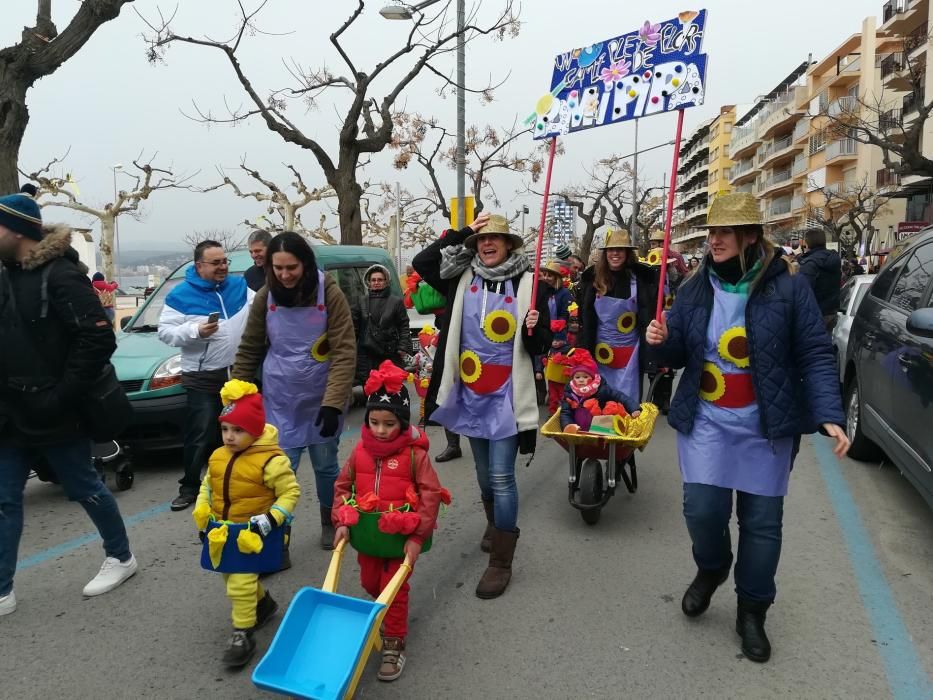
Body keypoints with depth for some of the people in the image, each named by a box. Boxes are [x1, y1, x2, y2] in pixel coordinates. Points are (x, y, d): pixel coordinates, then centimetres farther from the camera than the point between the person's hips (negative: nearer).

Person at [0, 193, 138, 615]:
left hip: (54, 416, -8)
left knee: (84, 489, 8)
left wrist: (61, 396, -20)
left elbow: (98, 340, -23)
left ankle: (121, 557, 29)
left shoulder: (61, 276, -16)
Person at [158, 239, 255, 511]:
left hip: (238, 373, 4)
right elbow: (165, 332, -7)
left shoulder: (239, 286, 7)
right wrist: (196, 331, -22)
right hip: (202, 378, -4)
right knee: (201, 435, -2)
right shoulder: (181, 295, -5)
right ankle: (189, 487, 12)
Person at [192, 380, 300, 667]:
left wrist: (271, 519, -24)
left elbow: (291, 492, -16)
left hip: (253, 533, -8)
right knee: (232, 577, 22)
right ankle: (263, 602, 47)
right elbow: (207, 487, 14)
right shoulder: (217, 457, 0)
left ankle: (243, 635, 8)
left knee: (240, 582, -9)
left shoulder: (271, 460, -21)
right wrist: (202, 517, 6)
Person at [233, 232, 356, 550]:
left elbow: (344, 351, -16)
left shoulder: (329, 293, -13)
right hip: (279, 400, 1)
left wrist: (333, 402, -23)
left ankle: (330, 523, 36)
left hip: (321, 398, -1)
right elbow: (249, 350, 5)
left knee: (325, 464, 13)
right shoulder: (266, 297, -4)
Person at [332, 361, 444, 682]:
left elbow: (431, 495, -17)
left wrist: (417, 536, -18)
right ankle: (388, 615, 52)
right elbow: (342, 485, 3)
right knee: (370, 583, 21)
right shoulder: (361, 450, -5)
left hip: (400, 536, -5)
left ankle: (394, 644, 23)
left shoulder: (414, 453, -18)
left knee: (394, 589, 5)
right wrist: (342, 522, -6)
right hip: (366, 532, 5)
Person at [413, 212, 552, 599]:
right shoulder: (463, 278, 3)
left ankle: (501, 561, 9)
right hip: (470, 393, 4)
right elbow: (421, 262, -8)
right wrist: (462, 233, -8)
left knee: (501, 477, -3)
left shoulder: (527, 284, -6)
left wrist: (533, 329, -25)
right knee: (484, 471, 20)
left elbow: (540, 347, -2)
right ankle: (495, 525, 45)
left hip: (505, 396, -4)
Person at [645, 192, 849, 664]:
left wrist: (829, 415, -19)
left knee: (762, 521, 8)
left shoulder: (788, 287, -9)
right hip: (706, 421, 2)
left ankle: (752, 611, 28)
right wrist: (662, 340, -15)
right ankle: (710, 568, 31)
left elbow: (815, 356, -8)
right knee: (702, 509, -4)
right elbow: (679, 354, 8)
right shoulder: (696, 288, 2)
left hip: (766, 427, -2)